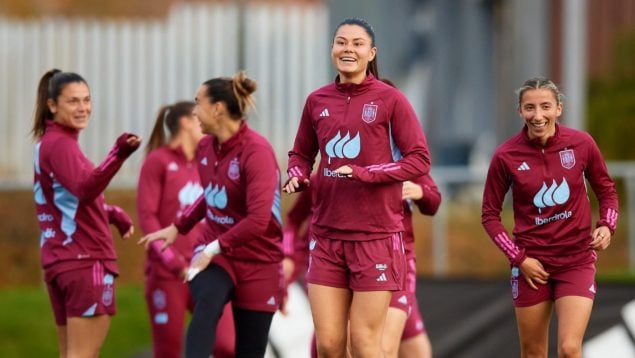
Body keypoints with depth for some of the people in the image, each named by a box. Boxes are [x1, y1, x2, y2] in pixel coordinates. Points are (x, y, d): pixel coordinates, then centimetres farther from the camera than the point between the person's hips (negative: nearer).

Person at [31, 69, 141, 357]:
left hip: (58, 261, 10)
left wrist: (113, 214, 20)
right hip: (85, 260, -10)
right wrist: (118, 155, -45)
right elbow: (85, 188, -31)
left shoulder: (47, 143, 17)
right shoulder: (61, 144, -13)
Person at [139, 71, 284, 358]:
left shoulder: (256, 151, -19)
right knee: (206, 304, -30)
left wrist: (214, 248, -23)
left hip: (258, 261, -4)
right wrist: (177, 228, 23)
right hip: (213, 251, 4)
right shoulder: (205, 147, 3)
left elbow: (258, 220, -27)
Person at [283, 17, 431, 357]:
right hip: (327, 236, 4)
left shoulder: (390, 99, -3)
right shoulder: (317, 101, 9)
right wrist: (296, 177, -2)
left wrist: (363, 173, -18)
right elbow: (301, 154, 21)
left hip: (376, 236, -4)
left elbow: (419, 159, -6)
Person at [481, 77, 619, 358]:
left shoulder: (581, 144, -5)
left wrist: (607, 226, -7)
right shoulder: (506, 156, -8)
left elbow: (606, 190, 11)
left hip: (577, 260, 0)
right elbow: (490, 215, 2)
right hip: (531, 265, 0)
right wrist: (518, 258, -6)